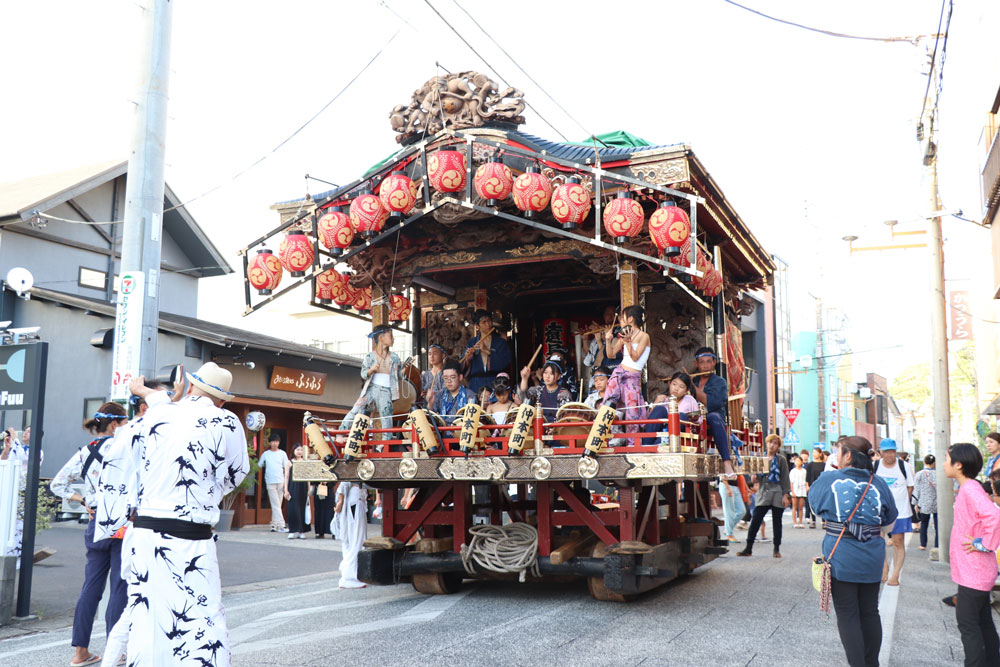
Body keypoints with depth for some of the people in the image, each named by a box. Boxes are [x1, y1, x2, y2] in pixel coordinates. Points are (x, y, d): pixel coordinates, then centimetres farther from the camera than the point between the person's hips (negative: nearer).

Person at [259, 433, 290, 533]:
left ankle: (274, 524, 12)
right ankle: (281, 525, -13)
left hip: (281, 482, 1)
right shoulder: (265, 454, 8)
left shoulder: (282, 453, 8)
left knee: (277, 505, 4)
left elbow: (286, 468, 7)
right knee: (276, 505, -8)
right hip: (270, 482, -1)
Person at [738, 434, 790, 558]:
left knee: (777, 522, 5)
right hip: (763, 493, 2)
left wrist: (786, 495, -7)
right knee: (755, 520, -3)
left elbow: (785, 478, -1)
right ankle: (748, 548, 1)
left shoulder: (781, 459, 1)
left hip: (777, 494, -2)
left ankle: (777, 549, 17)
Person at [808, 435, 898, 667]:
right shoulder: (878, 483, -2)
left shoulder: (828, 480, -10)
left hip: (841, 559, -3)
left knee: (848, 615, 4)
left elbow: (813, 502, 10)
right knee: (870, 612, 16)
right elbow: (890, 520, 10)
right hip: (872, 560, 4)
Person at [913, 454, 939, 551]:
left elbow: (916, 490, -2)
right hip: (937, 503, 0)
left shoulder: (919, 474, -5)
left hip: (924, 504, 0)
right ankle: (937, 545, 7)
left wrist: (917, 504, 6)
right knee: (937, 525, 6)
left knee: (924, 524, 14)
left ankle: (923, 544, 18)